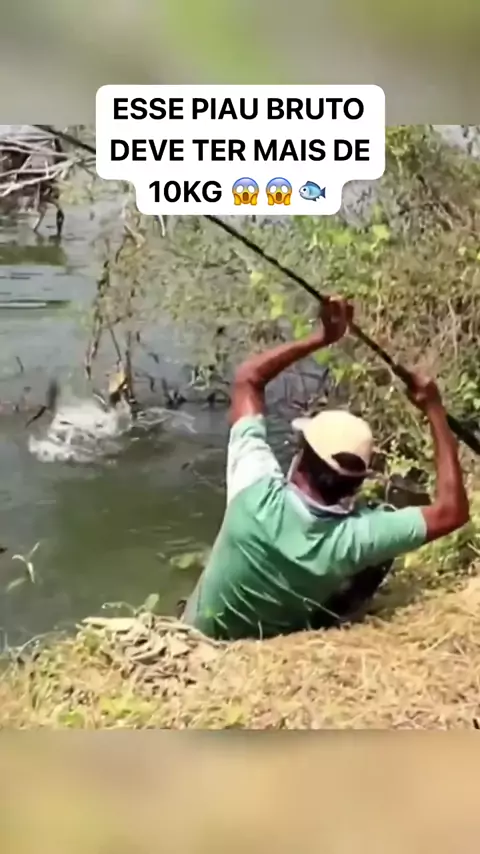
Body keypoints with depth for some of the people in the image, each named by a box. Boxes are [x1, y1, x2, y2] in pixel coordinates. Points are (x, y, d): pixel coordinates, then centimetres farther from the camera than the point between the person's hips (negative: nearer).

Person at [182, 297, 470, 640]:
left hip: (197, 640, 2)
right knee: (380, 557, 6)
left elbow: (247, 378, -20)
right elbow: (451, 511, -23)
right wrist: (434, 410, -21)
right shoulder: (355, 538, -34)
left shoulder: (258, 492, -32)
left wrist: (321, 338, -20)